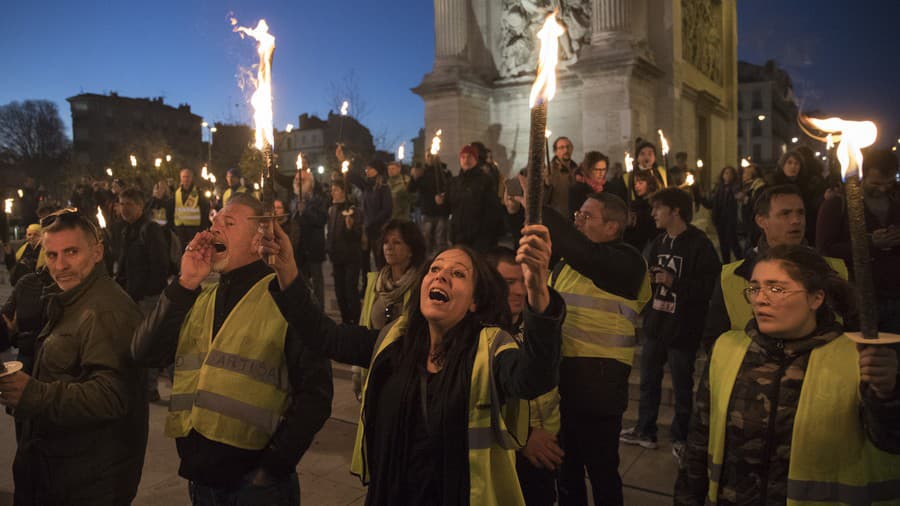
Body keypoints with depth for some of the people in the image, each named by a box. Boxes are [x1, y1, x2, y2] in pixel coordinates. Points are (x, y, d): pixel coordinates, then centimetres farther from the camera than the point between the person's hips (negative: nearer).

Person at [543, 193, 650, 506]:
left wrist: (536, 208, -34)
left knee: (601, 469, 8)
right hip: (560, 376, 8)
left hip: (597, 382, -8)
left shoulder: (626, 261, -13)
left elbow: (584, 253, -33)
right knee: (566, 466, 21)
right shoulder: (567, 262, 14)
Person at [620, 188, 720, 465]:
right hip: (655, 323, 7)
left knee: (682, 385, 8)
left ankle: (680, 437, 25)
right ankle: (645, 430, 32)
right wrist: (646, 278, -6)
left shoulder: (699, 244, -13)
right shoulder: (658, 242, 9)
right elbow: (646, 275, 16)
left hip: (682, 328, -6)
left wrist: (673, 281, -23)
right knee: (648, 380, 16)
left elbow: (709, 287, -19)